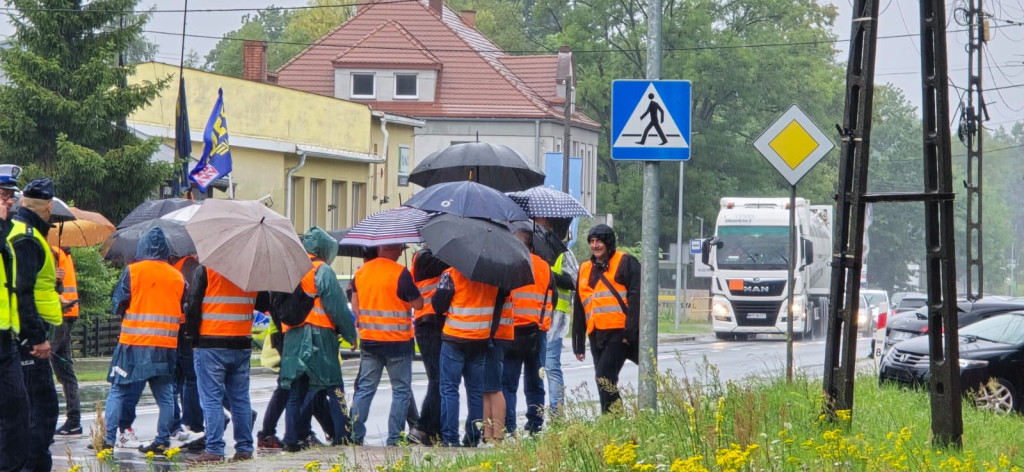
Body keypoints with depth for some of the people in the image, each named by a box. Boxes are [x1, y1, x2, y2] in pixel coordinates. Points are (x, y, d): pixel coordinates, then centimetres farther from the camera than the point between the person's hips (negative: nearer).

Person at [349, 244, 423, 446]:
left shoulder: (361, 271, 4)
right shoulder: (400, 273, -15)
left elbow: (355, 304, 10)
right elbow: (418, 304, -11)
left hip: (368, 340, 5)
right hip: (398, 342, -5)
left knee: (364, 388, 12)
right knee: (401, 391, 5)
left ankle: (355, 434, 6)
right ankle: (394, 438, 1)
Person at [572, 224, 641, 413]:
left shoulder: (625, 263, 0)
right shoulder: (585, 269, 20)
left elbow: (635, 298, -9)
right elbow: (579, 309, 23)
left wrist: (630, 331, -17)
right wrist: (578, 343, 19)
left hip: (619, 333, -7)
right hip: (596, 334, 7)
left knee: (605, 377, -16)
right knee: (604, 381, 7)